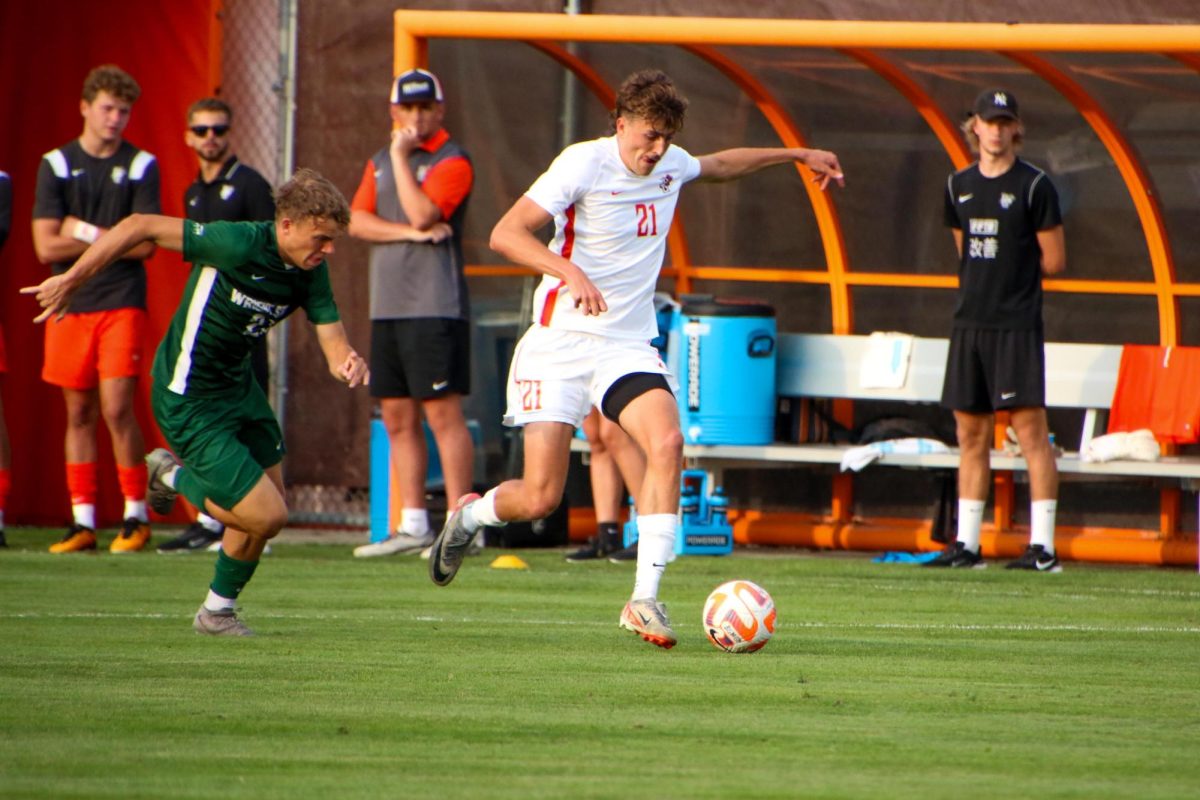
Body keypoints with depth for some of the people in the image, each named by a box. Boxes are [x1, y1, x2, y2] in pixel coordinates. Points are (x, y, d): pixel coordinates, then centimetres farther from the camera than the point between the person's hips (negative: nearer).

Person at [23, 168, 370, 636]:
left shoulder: (311, 271, -5)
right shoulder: (240, 245, -27)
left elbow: (333, 342, -7)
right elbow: (141, 227, -24)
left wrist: (349, 364, -31)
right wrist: (72, 280, -21)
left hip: (237, 386, 8)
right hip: (189, 401, -8)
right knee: (266, 515, -9)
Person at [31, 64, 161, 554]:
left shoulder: (141, 167, 3)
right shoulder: (56, 165, 5)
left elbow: (145, 243, -5)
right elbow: (46, 246, -3)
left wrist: (83, 233, -6)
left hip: (122, 305, -2)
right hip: (70, 306, 2)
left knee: (116, 409, -10)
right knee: (79, 413, 5)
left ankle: (135, 515, 2)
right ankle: (82, 522, 9)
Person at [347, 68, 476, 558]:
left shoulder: (451, 162, -4)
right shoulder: (380, 162, 18)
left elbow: (422, 214, -19)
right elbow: (357, 222, 6)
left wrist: (402, 156, -13)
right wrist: (409, 232, -9)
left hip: (434, 309, -8)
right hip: (387, 308, 8)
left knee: (442, 413, -11)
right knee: (398, 419, 8)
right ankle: (413, 526, 13)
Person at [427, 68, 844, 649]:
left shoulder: (671, 165, 6)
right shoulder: (583, 164, -13)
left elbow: (719, 165, 32)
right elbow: (505, 234, -20)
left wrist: (797, 155, 34)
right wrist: (570, 271, -35)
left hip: (628, 346, 5)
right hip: (561, 341, -5)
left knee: (667, 442, -24)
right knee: (540, 497, -9)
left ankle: (645, 600, -21)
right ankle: (469, 514, 27)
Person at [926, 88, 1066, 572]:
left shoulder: (1034, 186, -5)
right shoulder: (959, 186, 13)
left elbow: (1054, 261, -3)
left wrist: (1013, 272, 5)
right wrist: (981, 280, 9)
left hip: (1017, 324, -6)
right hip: (970, 321, 6)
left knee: (1030, 429, -9)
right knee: (971, 433, 8)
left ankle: (1043, 548, -10)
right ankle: (966, 545, 13)